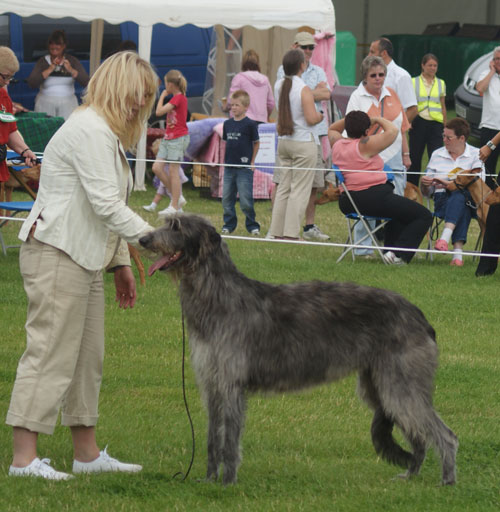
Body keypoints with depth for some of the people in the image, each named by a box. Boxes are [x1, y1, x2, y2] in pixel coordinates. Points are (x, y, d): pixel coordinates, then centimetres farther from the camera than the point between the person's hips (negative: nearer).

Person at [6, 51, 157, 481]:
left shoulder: (107, 133, 20)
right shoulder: (90, 131, -15)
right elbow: (106, 204, -21)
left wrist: (120, 261, 19)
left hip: (84, 259, 11)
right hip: (58, 255, -11)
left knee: (88, 355, 11)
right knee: (51, 352, -11)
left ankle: (87, 453, 17)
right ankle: (24, 457, -10)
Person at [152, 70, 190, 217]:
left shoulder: (178, 98, -14)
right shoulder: (177, 98, 14)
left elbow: (159, 112, -17)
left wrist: (162, 96, -8)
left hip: (178, 138, -9)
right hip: (168, 138, 9)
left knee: (173, 171, -5)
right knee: (157, 168, 3)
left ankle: (174, 206, 1)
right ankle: (177, 198, 11)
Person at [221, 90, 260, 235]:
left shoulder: (250, 124, -7)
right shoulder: (228, 124, 9)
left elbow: (256, 143, -1)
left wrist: (252, 162, -2)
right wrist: (224, 160, 11)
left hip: (244, 168, -6)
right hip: (229, 167, 6)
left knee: (245, 200, -5)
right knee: (227, 198, 7)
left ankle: (252, 226, 7)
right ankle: (229, 224, 18)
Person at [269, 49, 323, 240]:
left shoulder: (279, 86, 5)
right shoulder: (304, 89, -15)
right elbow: (311, 118, -19)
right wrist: (321, 116, 4)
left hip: (283, 142, 7)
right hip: (304, 142, -7)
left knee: (283, 187, 12)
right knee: (300, 189, -2)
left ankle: (277, 231, 12)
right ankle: (291, 233, -4)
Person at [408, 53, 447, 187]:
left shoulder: (441, 84, 12)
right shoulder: (414, 82, 5)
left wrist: (445, 126, 16)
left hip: (435, 124, 1)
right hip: (419, 123, -1)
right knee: (415, 157, 2)